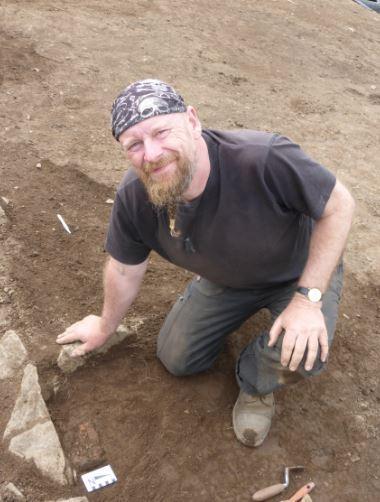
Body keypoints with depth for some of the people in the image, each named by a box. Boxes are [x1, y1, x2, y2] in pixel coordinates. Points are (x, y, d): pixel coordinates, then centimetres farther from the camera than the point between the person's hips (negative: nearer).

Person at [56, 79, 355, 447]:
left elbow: (339, 205, -26)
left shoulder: (265, 159, -41)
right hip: (227, 279, 4)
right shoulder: (133, 199, -26)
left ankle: (256, 383, 6)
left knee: (303, 354, -31)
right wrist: (106, 327, 10)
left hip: (301, 270, -3)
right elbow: (124, 269, -7)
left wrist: (307, 298, -32)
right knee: (176, 360, 11)